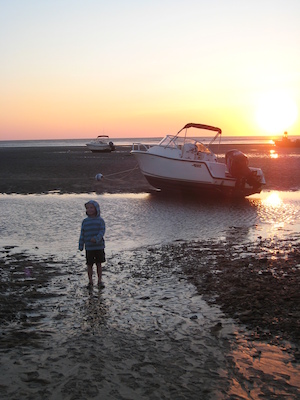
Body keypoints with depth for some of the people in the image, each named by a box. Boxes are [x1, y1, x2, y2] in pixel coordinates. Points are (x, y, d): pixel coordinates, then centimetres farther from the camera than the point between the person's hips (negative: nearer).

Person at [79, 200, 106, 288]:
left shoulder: (100, 220, -2)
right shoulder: (85, 221, 4)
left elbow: (102, 231, -12)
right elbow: (82, 234, 6)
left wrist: (97, 239, -29)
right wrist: (81, 245, 4)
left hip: (99, 246, -1)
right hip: (89, 247, 1)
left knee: (99, 264, 7)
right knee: (89, 265, 5)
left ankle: (100, 281, 18)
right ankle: (90, 281, 18)